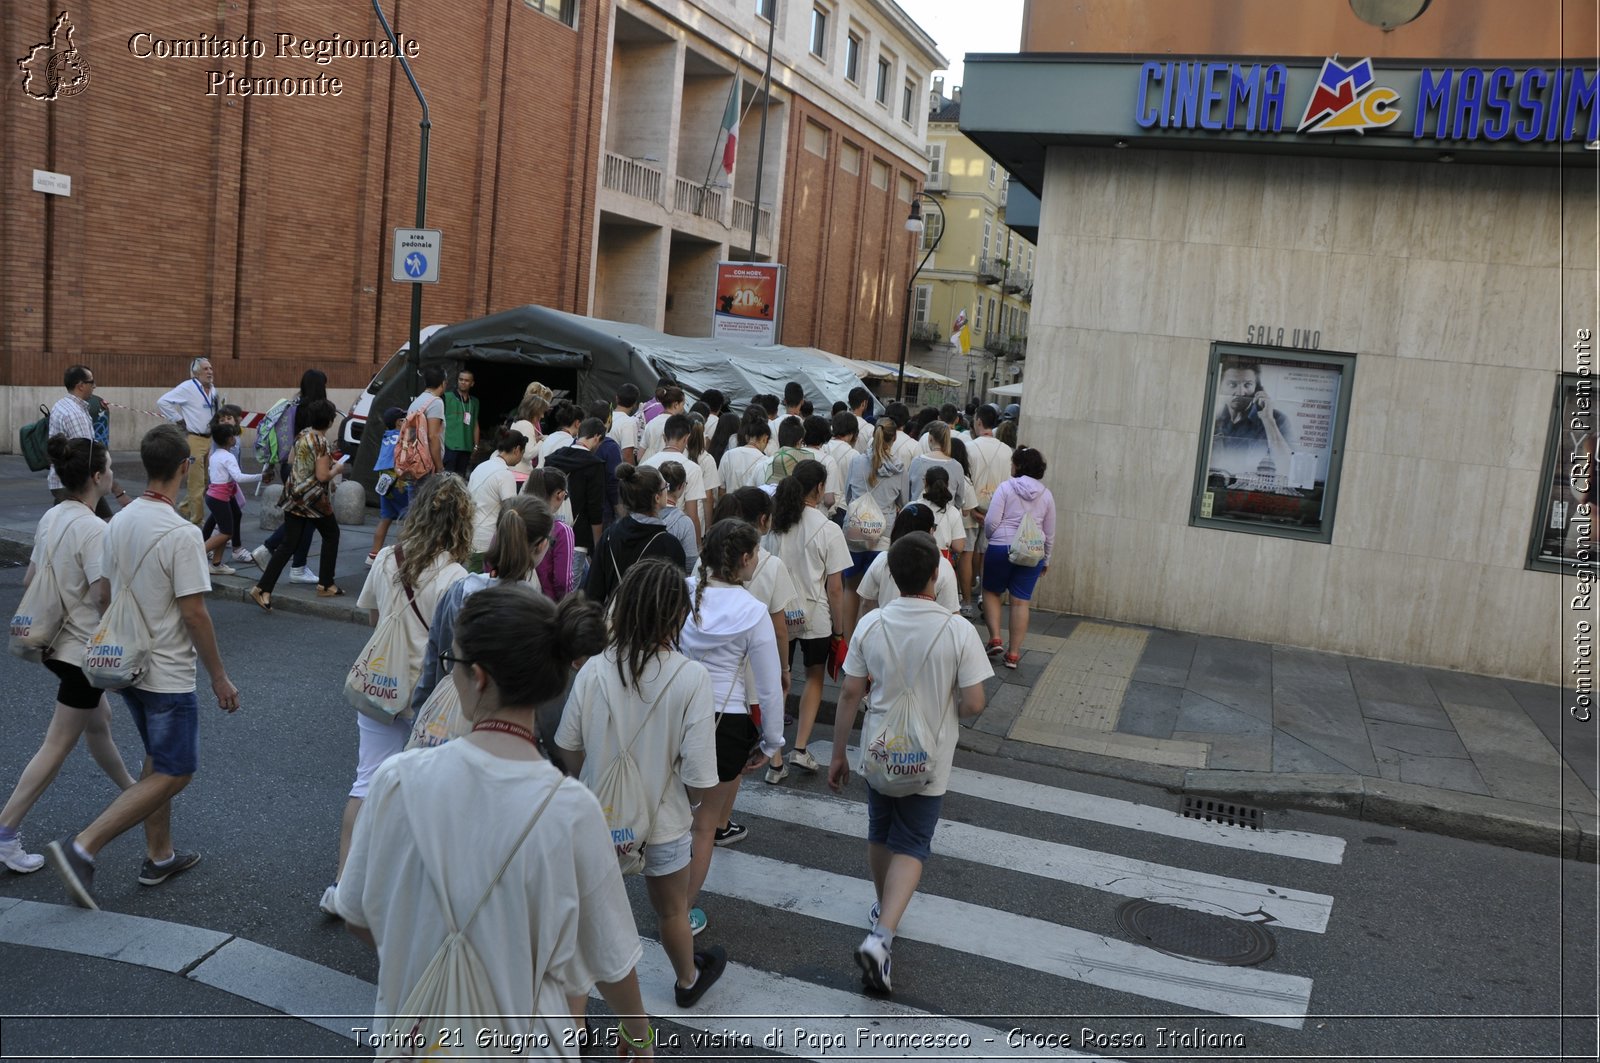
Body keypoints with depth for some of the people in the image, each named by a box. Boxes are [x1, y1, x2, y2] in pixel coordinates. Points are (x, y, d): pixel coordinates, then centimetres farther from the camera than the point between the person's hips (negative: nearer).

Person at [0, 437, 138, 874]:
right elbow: (107, 598, -26)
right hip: (84, 649, -10)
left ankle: (130, 789, 45)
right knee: (58, 746, 2)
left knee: (99, 720, 26)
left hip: (56, 641, 10)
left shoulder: (51, 517, 2)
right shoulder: (94, 529, -24)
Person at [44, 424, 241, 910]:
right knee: (174, 773, 1)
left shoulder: (118, 522, 2)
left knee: (158, 761, 21)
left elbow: (103, 593, 10)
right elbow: (194, 614, -20)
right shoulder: (182, 534, -22)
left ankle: (159, 856, 29)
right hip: (168, 674, -9)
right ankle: (81, 848, -8)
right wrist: (219, 676, -11)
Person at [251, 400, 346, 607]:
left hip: (294, 495, 7)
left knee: (287, 544, 6)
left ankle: (263, 589, -5)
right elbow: (322, 476, -20)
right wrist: (337, 469, 0)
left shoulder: (302, 435, 6)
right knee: (331, 534, 17)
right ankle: (325, 585, 21)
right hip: (313, 499, -7)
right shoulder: (322, 442, -17)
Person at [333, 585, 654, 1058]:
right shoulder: (571, 812, -25)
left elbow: (357, 917, -4)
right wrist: (638, 1031, 7)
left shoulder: (398, 781, -20)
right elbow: (608, 962, -13)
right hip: (520, 1040, -2)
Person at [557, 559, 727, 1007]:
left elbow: (569, 746, -3)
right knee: (672, 911, 25)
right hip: (663, 823, -1)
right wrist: (690, 802, 1)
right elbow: (698, 774, -22)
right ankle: (688, 980, 51)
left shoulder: (594, 670, -16)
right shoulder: (691, 679, -24)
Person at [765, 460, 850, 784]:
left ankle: (776, 762, 13)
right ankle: (800, 748, 17)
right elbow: (835, 588, -11)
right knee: (814, 678, 22)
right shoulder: (828, 530, -13)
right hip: (815, 618, -2)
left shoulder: (773, 523, -4)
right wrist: (838, 629, 0)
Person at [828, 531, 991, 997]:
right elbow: (973, 704, -16)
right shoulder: (958, 631, -19)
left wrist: (838, 755, 5)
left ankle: (883, 910, 43)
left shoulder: (870, 624, -11)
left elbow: (850, 694, -6)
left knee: (880, 834, 23)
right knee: (910, 846, 7)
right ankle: (881, 936, -9)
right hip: (927, 761, -3)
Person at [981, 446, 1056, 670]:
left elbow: (992, 521, -11)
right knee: (1020, 601, 5)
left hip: (1001, 548, -3)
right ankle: (1013, 653, 8)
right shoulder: (1046, 495, 6)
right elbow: (1050, 533, 11)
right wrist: (1046, 559, 21)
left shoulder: (1005, 488, -6)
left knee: (991, 591, 18)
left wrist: (989, 537, 10)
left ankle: (995, 637, 6)